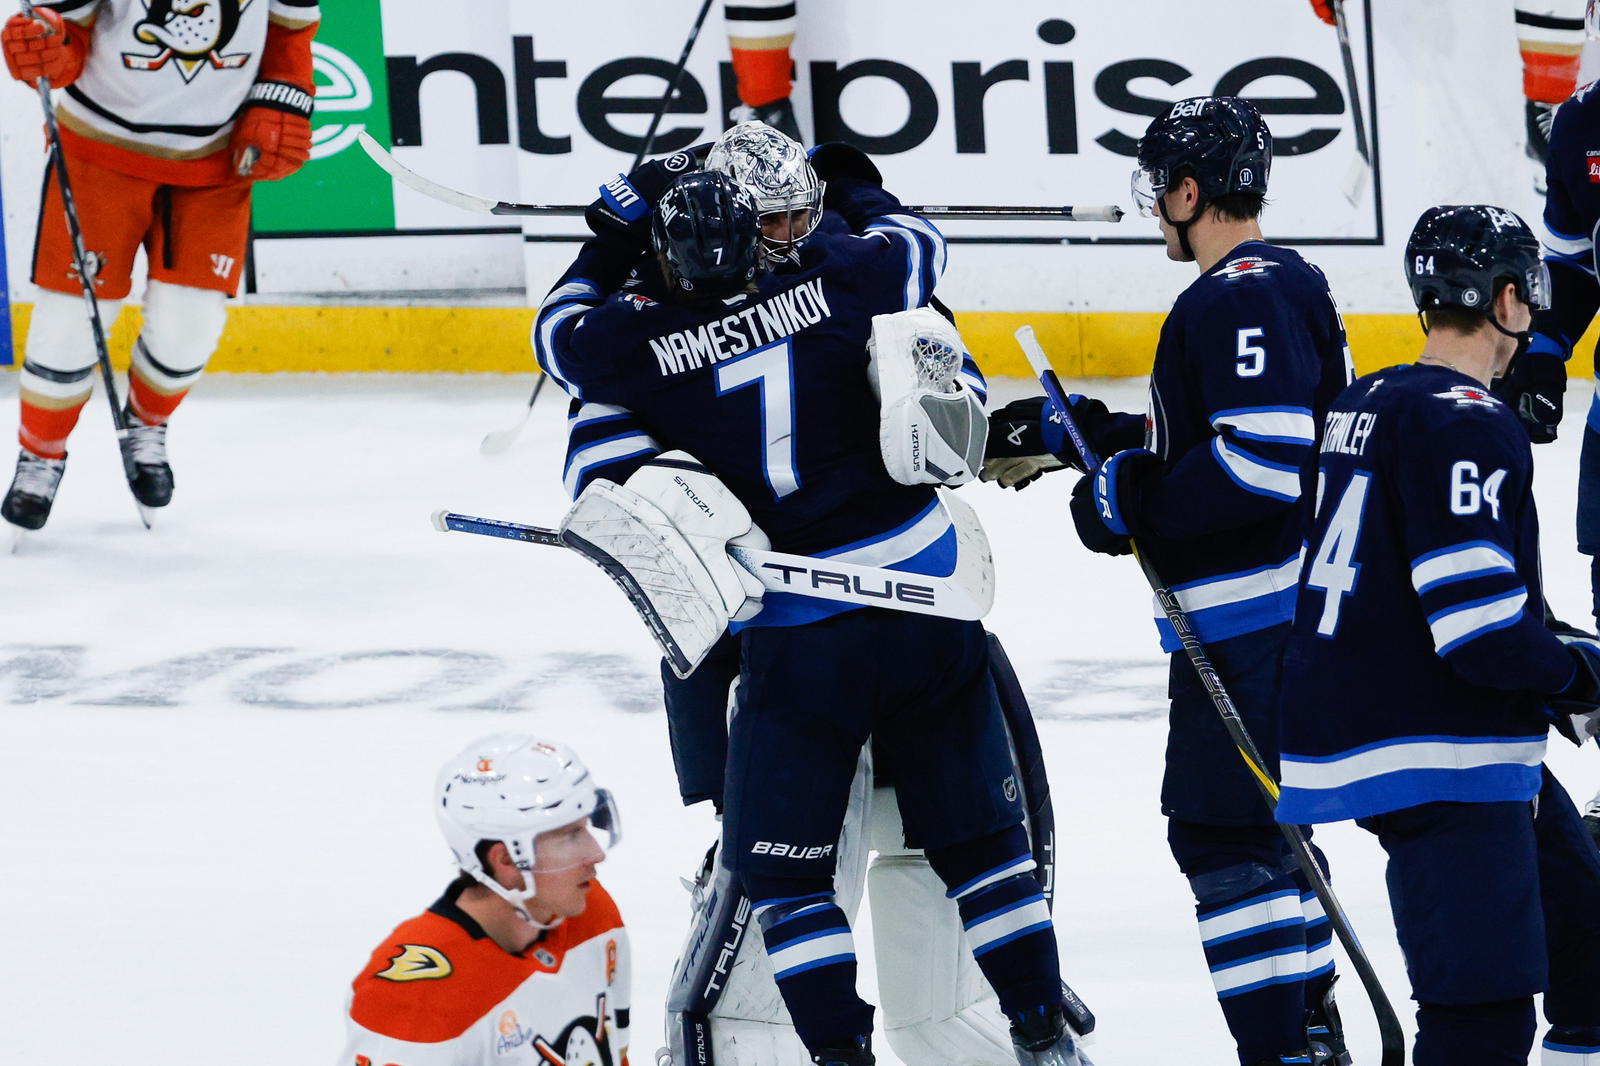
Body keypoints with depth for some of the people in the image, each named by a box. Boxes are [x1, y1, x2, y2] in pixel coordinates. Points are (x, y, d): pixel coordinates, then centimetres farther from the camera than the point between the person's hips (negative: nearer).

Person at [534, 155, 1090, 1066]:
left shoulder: (647, 348, -7)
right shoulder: (837, 281, -1)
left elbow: (562, 329, 15)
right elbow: (917, 245, 21)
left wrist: (611, 248, 30)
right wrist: (852, 182, 38)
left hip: (799, 640, -3)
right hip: (928, 603, 3)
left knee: (781, 865, 8)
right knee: (978, 832, 15)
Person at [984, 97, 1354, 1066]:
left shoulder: (1246, 295, -17)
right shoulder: (1279, 282, 17)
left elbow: (1261, 463, -26)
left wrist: (1130, 502, -16)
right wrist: (1085, 436, 20)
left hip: (1257, 622, -11)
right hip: (1269, 613, 11)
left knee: (1223, 832, -9)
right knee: (1264, 822, 19)